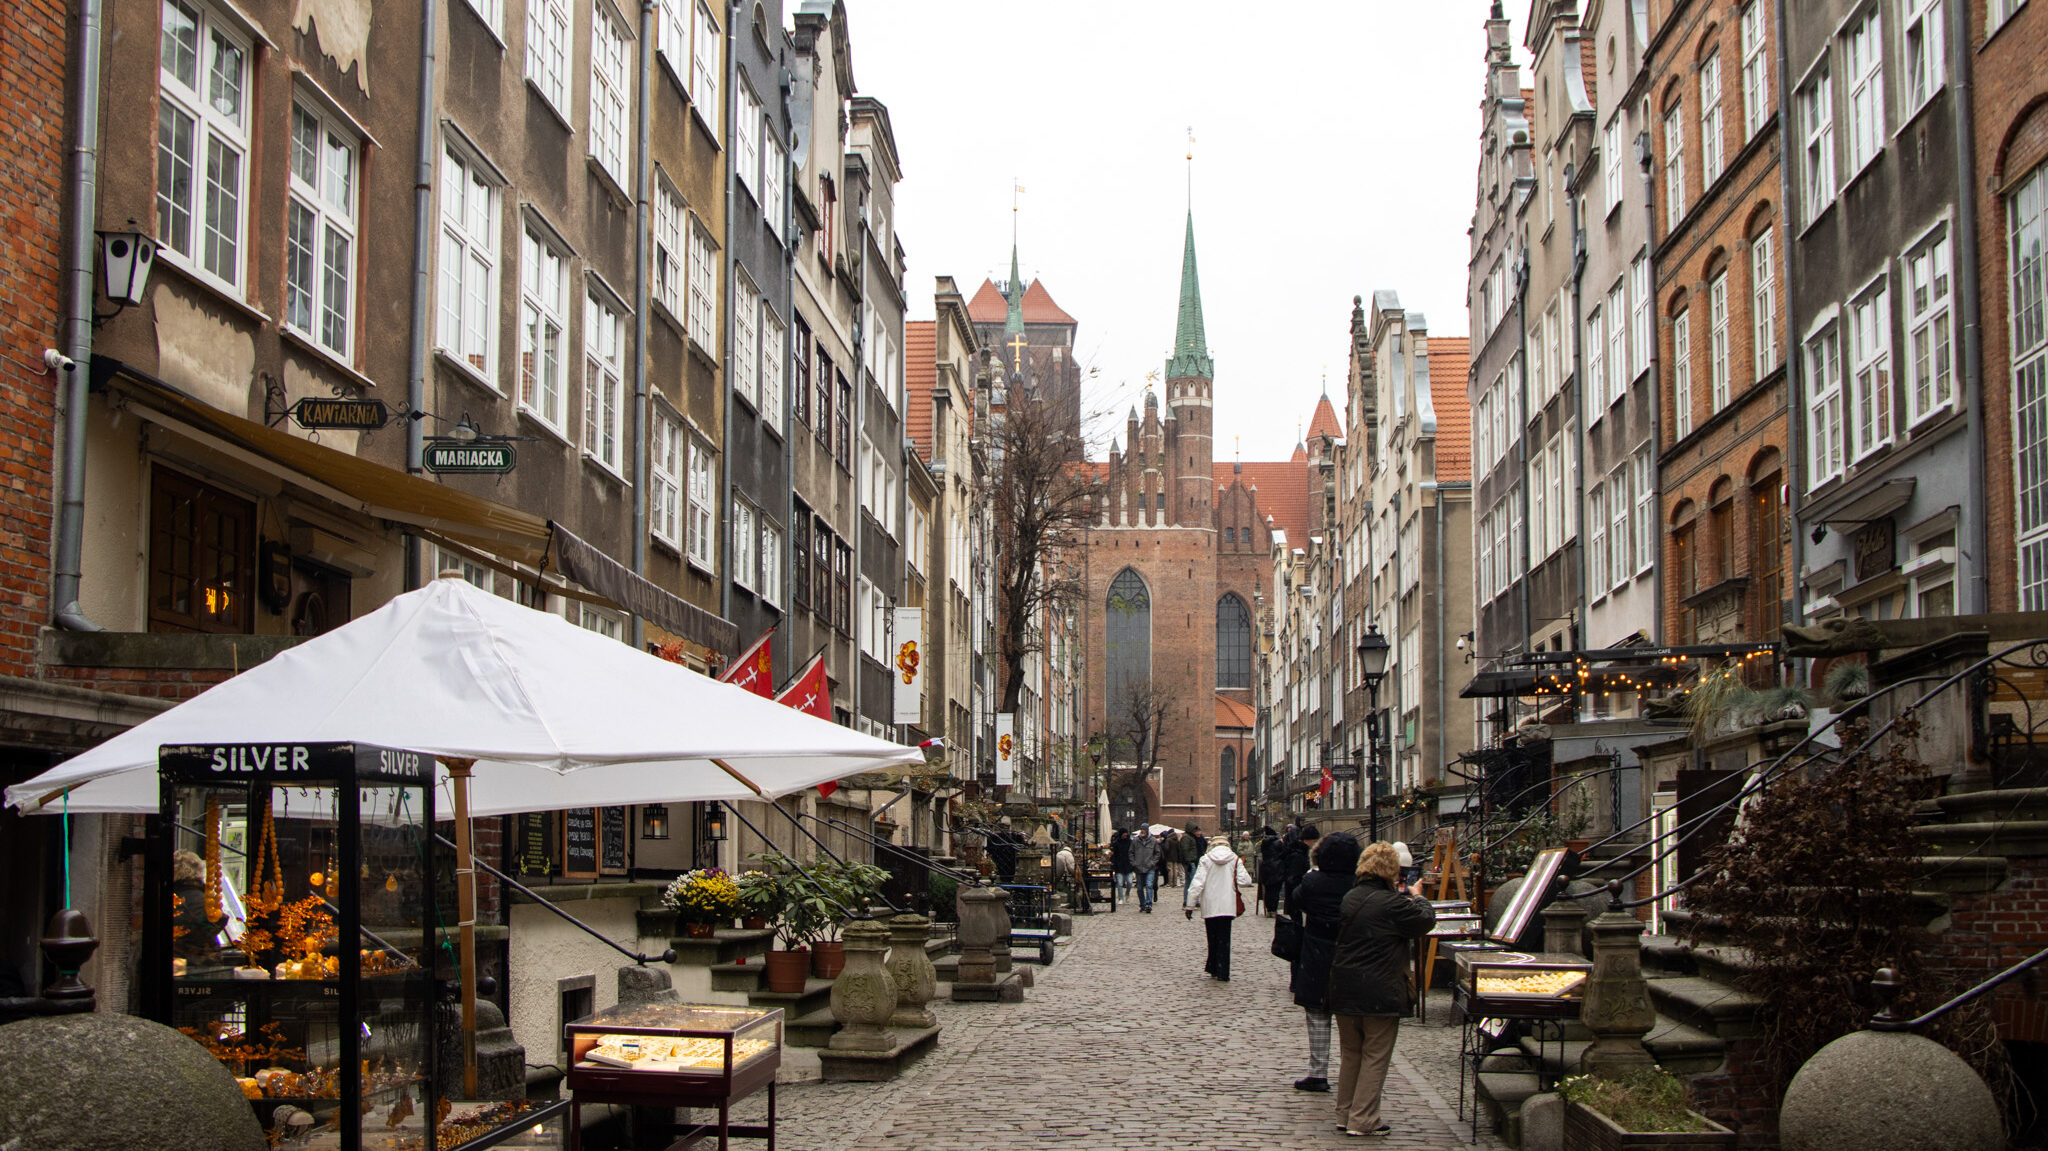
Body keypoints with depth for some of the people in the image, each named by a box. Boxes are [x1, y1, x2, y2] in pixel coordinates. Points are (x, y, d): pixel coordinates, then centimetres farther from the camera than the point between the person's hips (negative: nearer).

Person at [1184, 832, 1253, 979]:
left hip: (1210, 906, 0)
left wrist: (1190, 905, -4)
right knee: (1224, 939, 4)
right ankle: (1222, 973, -1)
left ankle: (1214, 969, 19)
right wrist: (1249, 880, 17)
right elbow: (1244, 881, -7)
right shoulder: (1234, 859, 1)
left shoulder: (1205, 859, -1)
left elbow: (1197, 883, -6)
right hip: (1227, 905, 0)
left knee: (1213, 938, 13)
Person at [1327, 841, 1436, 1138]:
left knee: (1350, 1054, 18)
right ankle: (1363, 1120, 4)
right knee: (1375, 1057, 3)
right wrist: (1413, 895, 13)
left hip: (1344, 991, 7)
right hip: (1379, 993, -7)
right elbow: (1426, 919, -7)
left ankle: (1345, 1113, 24)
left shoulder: (1349, 898, 5)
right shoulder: (1392, 903, -17)